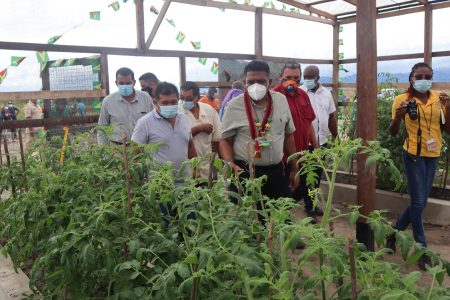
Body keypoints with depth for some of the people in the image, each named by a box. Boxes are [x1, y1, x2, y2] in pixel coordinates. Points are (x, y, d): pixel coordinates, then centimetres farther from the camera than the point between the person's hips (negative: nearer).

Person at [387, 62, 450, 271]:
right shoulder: (402, 99, -7)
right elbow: (393, 133, -7)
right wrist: (398, 117, -27)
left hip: (433, 156, 5)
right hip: (414, 155, -5)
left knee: (419, 203, 12)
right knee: (418, 203, -1)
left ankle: (394, 231, 33)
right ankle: (422, 251, 14)